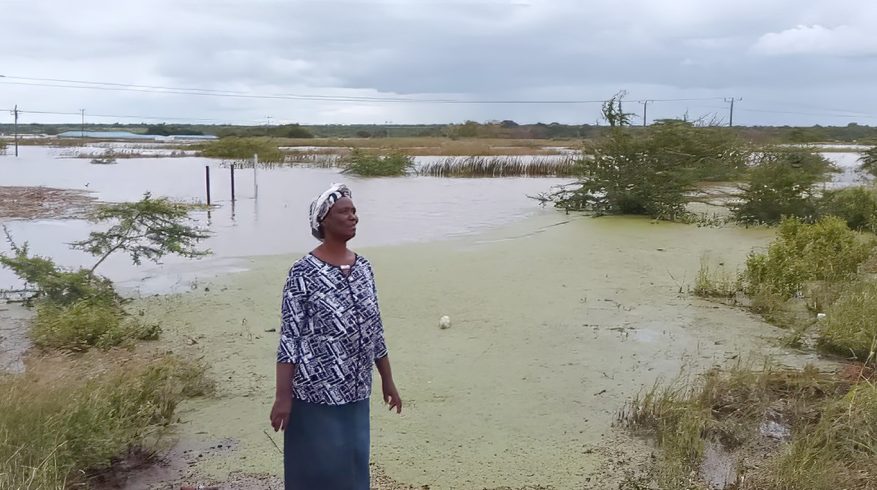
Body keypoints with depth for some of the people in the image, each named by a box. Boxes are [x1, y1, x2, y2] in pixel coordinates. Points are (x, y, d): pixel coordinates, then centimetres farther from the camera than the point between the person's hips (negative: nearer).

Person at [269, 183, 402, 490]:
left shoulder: (363, 268, 5)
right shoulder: (303, 273, -14)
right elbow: (289, 338, -14)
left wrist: (388, 381, 14)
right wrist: (283, 396, -16)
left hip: (356, 392, 6)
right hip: (316, 394, -6)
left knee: (353, 465, 16)